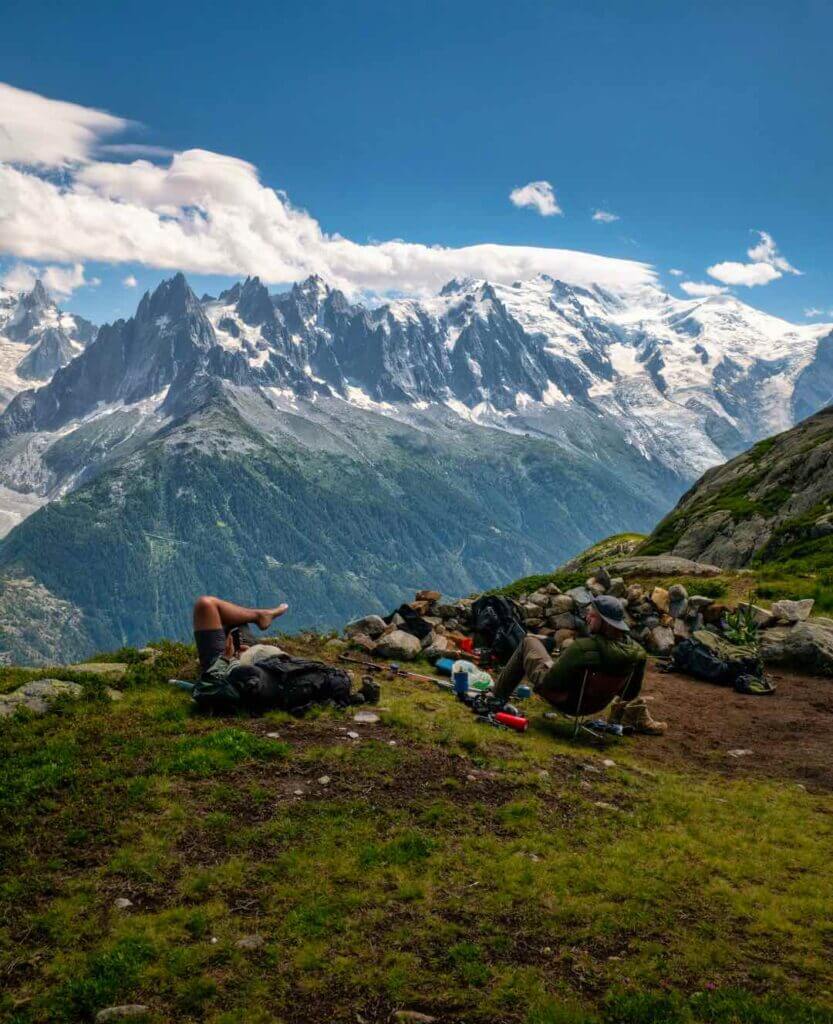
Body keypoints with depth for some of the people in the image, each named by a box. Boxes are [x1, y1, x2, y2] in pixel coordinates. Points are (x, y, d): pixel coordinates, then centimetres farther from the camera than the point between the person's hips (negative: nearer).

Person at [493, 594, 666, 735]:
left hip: (564, 702, -5)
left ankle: (496, 699, 25)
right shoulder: (636, 652, -23)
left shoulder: (582, 648, -39)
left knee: (529, 642, 14)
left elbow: (548, 685, -28)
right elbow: (632, 690, -4)